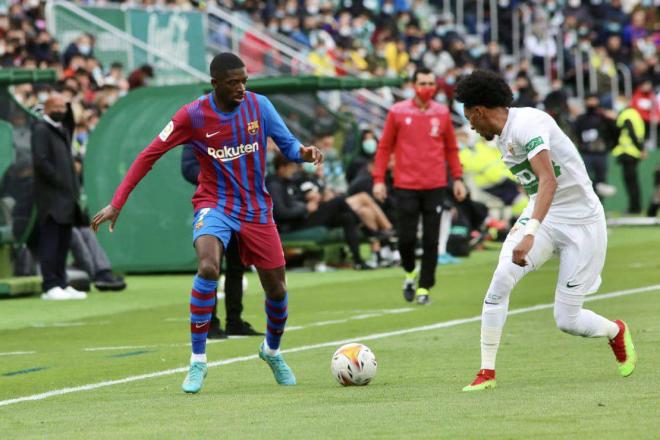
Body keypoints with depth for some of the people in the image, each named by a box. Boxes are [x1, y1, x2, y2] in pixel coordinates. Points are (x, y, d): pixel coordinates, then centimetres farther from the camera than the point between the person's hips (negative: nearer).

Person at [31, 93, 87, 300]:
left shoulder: (62, 129, 20)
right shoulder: (41, 129, -8)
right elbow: (40, 161, -17)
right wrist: (59, 180, -16)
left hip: (65, 197, 9)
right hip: (51, 197, -9)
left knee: (64, 242, 10)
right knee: (50, 242, -8)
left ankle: (62, 284, 15)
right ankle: (50, 286, -8)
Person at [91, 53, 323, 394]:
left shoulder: (258, 105, -6)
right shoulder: (193, 116, -12)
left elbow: (288, 145, 0)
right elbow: (148, 155, -8)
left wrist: (303, 152, -26)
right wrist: (116, 204, -13)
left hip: (257, 209, 3)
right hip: (215, 205, -3)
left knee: (276, 289, 6)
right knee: (208, 267, -31)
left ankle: (272, 350, 39)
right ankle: (198, 361, -21)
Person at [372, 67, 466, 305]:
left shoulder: (442, 113, 6)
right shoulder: (398, 112, 1)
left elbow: (451, 148, 13)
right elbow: (384, 147, 4)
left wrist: (458, 179, 6)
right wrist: (379, 180, -1)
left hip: (435, 186, 1)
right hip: (405, 186, -1)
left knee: (431, 241, 0)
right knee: (406, 237, -2)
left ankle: (424, 288, 8)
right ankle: (410, 273, 25)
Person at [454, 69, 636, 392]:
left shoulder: (526, 124, -22)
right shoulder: (503, 136, 7)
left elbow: (548, 180, -35)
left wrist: (530, 233, -45)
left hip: (582, 223, -7)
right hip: (541, 216, 7)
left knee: (567, 320, -5)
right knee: (502, 277, -18)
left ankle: (617, 332, 29)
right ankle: (487, 372, -12)